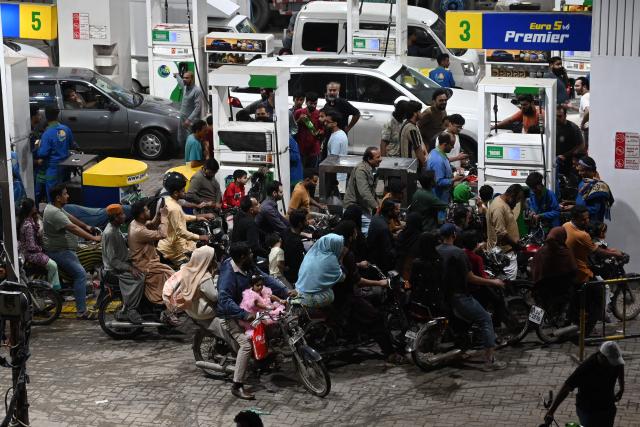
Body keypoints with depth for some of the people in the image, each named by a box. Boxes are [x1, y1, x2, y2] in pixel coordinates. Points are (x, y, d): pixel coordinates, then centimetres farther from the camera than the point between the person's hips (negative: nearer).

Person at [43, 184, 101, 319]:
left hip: (63, 249, 12)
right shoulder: (54, 213, -23)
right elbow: (74, 228, -29)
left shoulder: (56, 208, 9)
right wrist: (93, 238, -29)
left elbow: (71, 217, 24)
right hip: (58, 251, -12)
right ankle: (81, 311, -22)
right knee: (80, 273, -20)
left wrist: (86, 227, 29)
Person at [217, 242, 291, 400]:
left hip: (247, 309, 9)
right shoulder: (228, 274, -27)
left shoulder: (248, 267, -1)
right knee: (247, 343, -26)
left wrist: (285, 291, -10)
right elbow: (225, 300, -35)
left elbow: (265, 278, 2)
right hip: (230, 316, -9)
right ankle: (237, 386, -21)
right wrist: (244, 315, -43)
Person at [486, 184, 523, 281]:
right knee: (510, 280, -10)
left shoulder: (505, 203, 12)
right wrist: (515, 244, -16)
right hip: (504, 251, -11)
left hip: (508, 248, 11)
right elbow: (501, 233, -25)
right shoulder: (499, 207, -22)